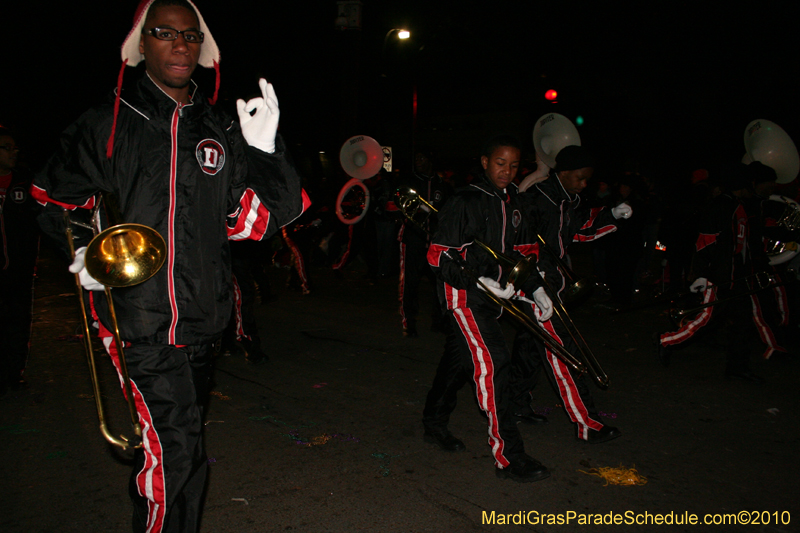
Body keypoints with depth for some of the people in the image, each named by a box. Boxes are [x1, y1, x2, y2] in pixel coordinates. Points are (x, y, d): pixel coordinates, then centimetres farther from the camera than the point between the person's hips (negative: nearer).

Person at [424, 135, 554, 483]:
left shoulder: (512, 204, 12)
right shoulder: (465, 202, -12)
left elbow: (519, 251, 19)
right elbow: (439, 256, -15)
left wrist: (535, 289, 6)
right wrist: (482, 281, -23)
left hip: (493, 296, 8)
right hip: (464, 296, -7)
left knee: (459, 360, 17)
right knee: (493, 362, -14)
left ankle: (434, 424, 36)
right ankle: (508, 457, -7)